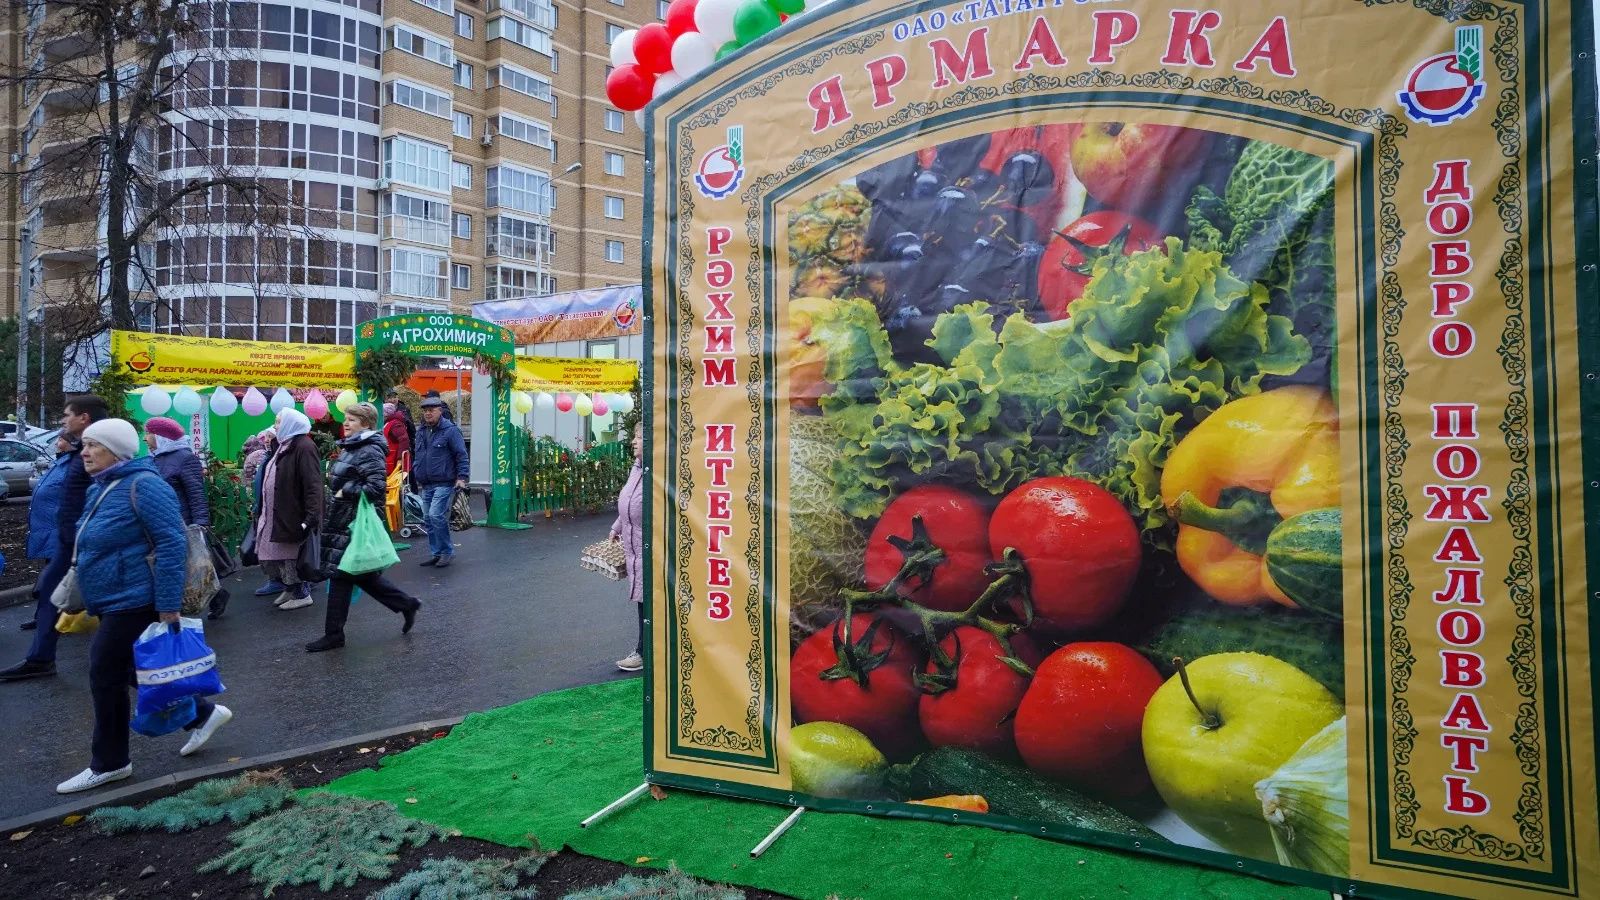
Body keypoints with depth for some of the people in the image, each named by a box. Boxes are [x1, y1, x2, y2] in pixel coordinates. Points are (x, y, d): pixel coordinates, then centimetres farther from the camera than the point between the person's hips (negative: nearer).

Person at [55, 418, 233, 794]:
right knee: (139, 672, 15)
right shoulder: (99, 489, 12)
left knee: (106, 678, -1)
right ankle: (202, 714, 28)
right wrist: (87, 602, 25)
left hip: (133, 603, -10)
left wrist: (168, 605, -26)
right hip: (115, 603, 10)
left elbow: (173, 543, -24)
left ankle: (108, 764, 14)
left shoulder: (143, 485, -19)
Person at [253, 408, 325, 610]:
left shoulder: (304, 448, -16)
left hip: (292, 518, -9)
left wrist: (311, 517, -29)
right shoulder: (283, 447, 14)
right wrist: (263, 512, 21)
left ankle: (302, 594, 16)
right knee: (271, 556, 14)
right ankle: (290, 588, 29)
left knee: (291, 558, 1)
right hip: (276, 517, 9)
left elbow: (313, 486, -24)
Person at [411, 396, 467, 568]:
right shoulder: (421, 432, 15)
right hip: (426, 485, 8)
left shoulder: (450, 430, -7)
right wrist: (417, 478, 21)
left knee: (436, 516, -17)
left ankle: (447, 551, -4)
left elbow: (461, 455, -9)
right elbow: (416, 456, 24)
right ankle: (437, 553, 19)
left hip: (444, 484, -8)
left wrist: (461, 477, -14)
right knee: (428, 520, 9)